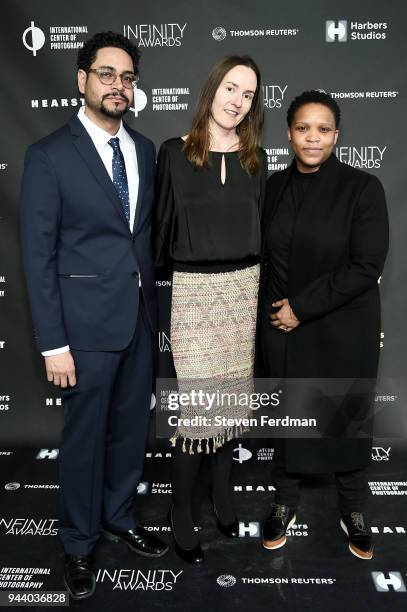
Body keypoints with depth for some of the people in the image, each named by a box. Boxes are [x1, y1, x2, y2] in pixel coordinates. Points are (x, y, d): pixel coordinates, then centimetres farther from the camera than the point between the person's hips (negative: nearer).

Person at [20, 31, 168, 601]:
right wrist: (53, 343, -13)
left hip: (141, 315, 5)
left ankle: (119, 517, 42)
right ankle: (79, 542, 33)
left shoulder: (145, 149, 8)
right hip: (87, 320, -5)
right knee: (85, 435, 9)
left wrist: (154, 302, 7)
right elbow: (38, 255, -10)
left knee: (132, 426, 18)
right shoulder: (49, 155, -8)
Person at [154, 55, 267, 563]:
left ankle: (221, 493, 31)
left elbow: (261, 226, 12)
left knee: (233, 394, 10)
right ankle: (180, 509, 18)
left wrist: (260, 288, 10)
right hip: (193, 288, -3)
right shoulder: (174, 153, -1)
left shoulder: (254, 159, 8)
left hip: (243, 285, 4)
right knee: (197, 400, -4)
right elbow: (162, 226, 1)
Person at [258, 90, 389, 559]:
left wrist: (302, 307, -15)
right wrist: (274, 310, 1)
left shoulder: (362, 188, -10)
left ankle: (353, 510, 37)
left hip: (342, 333, -2)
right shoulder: (274, 187, 2)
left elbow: (366, 268, -15)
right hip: (282, 329, 3)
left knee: (346, 417, 13)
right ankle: (285, 502, 38)